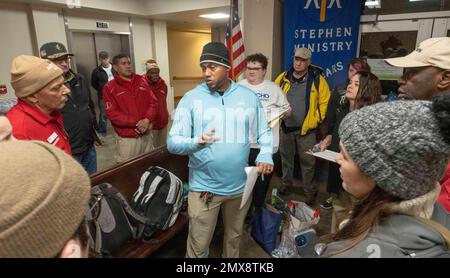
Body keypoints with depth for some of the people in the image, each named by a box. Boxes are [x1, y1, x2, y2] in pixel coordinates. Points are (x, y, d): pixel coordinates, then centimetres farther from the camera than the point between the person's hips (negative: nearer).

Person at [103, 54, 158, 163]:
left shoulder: (141, 82, 9)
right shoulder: (109, 87, -4)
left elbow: (153, 102, 5)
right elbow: (112, 113, -11)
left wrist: (147, 120, -13)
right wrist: (136, 123, -18)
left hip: (146, 134, 4)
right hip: (126, 138, -4)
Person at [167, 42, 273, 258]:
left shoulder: (248, 97, 1)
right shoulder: (191, 99, -7)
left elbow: (264, 131, 10)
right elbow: (173, 142, -10)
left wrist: (266, 154, -10)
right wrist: (196, 142, -30)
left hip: (240, 186, 3)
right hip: (203, 187, -2)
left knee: (234, 237, 25)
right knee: (198, 246, 10)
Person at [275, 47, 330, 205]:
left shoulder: (317, 80, -5)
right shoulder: (283, 78, 3)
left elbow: (325, 102, -3)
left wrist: (316, 120, -9)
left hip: (306, 129, -3)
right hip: (286, 127, 3)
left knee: (307, 162, 5)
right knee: (286, 158, 17)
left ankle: (309, 191, 21)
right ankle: (286, 184, 36)